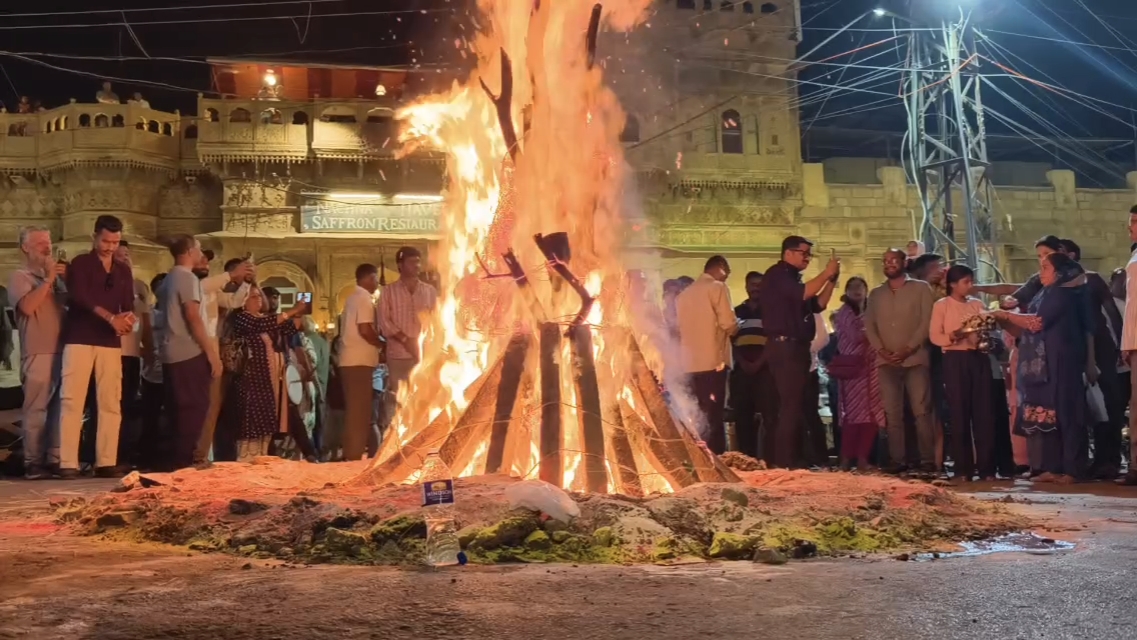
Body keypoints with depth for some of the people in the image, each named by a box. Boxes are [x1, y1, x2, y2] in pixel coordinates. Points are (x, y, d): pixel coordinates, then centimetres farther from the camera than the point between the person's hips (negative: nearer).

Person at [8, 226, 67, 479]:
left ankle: (54, 459, 9)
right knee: (36, 409, -6)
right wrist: (48, 279, -10)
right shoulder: (20, 277, 1)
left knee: (58, 408, 5)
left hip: (61, 350, 6)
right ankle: (33, 463, -4)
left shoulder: (54, 276, 20)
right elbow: (28, 306, -15)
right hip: (37, 353, -6)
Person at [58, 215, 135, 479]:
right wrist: (111, 317, -24)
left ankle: (106, 462, 3)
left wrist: (128, 318, -11)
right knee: (72, 400, -8)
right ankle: (68, 463, -9)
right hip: (79, 339, -4)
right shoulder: (80, 264, 3)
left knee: (111, 403, 0)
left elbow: (129, 305, 13)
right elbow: (80, 297, -13)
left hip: (110, 342, 4)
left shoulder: (123, 271, 17)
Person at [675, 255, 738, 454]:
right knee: (713, 417, -7)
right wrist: (736, 327, 10)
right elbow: (730, 326, -11)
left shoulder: (684, 294, 16)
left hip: (690, 363, 7)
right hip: (713, 361, -7)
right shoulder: (717, 288, -4)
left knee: (699, 417, 12)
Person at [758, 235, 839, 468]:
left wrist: (831, 280, 9)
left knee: (795, 406, 12)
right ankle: (783, 463, -10)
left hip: (797, 348, 10)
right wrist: (826, 273, -14)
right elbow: (802, 294, -23)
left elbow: (818, 305, 19)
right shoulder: (777, 275, -7)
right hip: (785, 347, -10)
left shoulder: (793, 279, 22)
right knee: (790, 406, -12)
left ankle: (791, 459, 17)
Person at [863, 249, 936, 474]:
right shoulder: (876, 294, 18)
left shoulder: (920, 288, 7)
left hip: (915, 358, -3)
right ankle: (898, 460, 2)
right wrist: (881, 349, -5)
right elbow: (869, 325, 12)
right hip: (886, 361, 3)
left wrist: (908, 349, -12)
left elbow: (927, 321, -2)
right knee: (892, 413, 0)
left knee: (921, 411, -8)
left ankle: (928, 460, -5)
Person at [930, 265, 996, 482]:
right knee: (960, 413, -2)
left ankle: (987, 467, 3)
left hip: (979, 358, 4)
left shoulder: (978, 304, 15)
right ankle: (963, 468, 3)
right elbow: (935, 336, -5)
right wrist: (956, 335, -21)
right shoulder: (941, 305, 3)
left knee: (984, 412, -1)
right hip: (955, 360, -4)